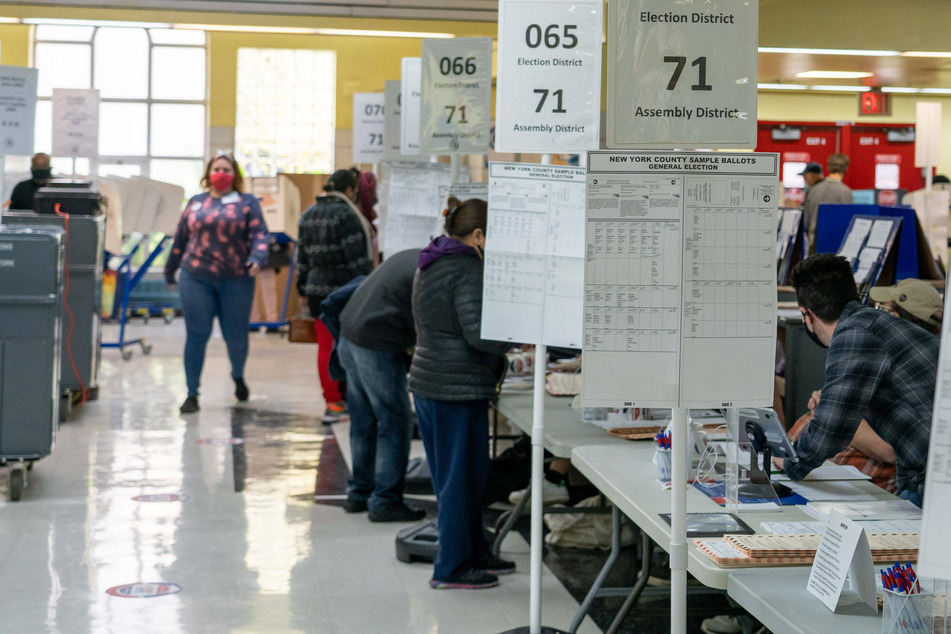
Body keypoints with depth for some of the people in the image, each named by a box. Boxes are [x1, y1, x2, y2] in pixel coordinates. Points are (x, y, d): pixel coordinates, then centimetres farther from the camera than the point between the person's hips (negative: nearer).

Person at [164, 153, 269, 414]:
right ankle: (192, 395, 5)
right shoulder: (196, 203, 14)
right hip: (196, 279, 1)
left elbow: (259, 234, -3)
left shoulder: (247, 203, 7)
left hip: (236, 281, -1)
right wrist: (170, 271, 23)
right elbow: (180, 238, 19)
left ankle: (238, 377, 35)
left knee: (236, 336, 4)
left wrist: (257, 259, -21)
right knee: (196, 336, -3)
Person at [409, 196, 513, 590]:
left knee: (458, 477, 18)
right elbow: (478, 332, -24)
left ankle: (474, 554, 29)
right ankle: (452, 569, 6)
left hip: (427, 382, 10)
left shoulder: (431, 266, 16)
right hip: (458, 389, -10)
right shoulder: (466, 269, -16)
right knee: (462, 479, -1)